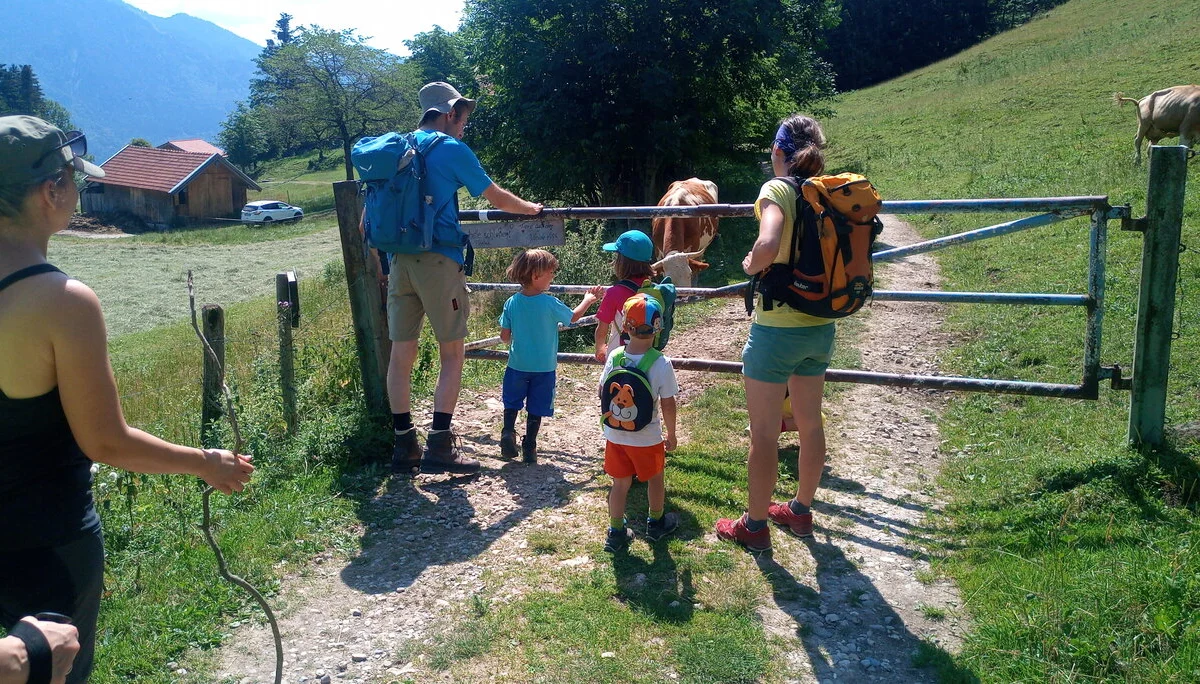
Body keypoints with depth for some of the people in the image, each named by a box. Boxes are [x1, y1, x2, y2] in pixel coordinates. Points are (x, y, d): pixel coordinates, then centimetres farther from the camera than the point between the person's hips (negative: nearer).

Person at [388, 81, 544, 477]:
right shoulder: (451, 149, -2)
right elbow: (496, 198, 6)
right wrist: (531, 208, 24)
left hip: (399, 261, 6)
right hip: (438, 260, -6)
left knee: (401, 353, 7)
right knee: (452, 353, 2)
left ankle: (404, 447, 13)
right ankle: (439, 447, -1)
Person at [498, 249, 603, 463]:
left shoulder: (512, 303, -8)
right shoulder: (550, 304, -16)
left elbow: (504, 336, -2)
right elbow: (573, 317, 2)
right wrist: (589, 299, 18)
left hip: (518, 364, 2)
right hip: (544, 367, -2)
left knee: (512, 404, 20)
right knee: (536, 409, 10)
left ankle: (508, 433, 2)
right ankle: (529, 449, 15)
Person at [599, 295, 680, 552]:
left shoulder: (615, 357, -11)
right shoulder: (661, 363, -20)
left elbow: (602, 392, 0)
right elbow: (668, 404, -15)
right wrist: (671, 435, 0)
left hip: (614, 435, 3)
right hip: (647, 438, -2)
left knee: (620, 482, 17)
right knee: (655, 478, 22)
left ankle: (616, 533, 24)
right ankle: (656, 522, 40)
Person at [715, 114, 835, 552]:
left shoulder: (777, 190, -15)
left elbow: (768, 245, -34)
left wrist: (751, 265, -13)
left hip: (778, 328, -7)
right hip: (821, 327, 7)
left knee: (764, 432, 6)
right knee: (810, 422, 20)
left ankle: (754, 525, 19)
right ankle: (801, 511, 37)